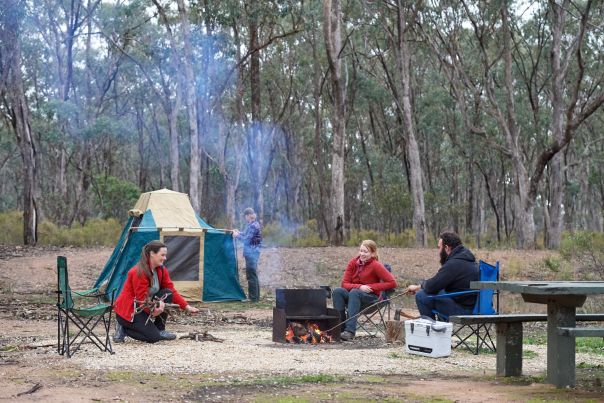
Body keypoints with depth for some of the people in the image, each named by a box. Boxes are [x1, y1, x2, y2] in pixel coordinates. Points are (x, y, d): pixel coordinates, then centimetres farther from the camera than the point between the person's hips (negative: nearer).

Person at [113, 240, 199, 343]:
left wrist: (187, 307, -9)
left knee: (167, 293, -12)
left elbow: (171, 291, 1)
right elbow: (142, 299, -24)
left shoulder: (161, 270, 1)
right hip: (128, 311, -8)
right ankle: (123, 329, 2)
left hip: (145, 307, 8)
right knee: (153, 337, -19)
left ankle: (160, 330, -4)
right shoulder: (139, 272, -24)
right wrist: (154, 310, -38)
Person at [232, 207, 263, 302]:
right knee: (253, 274, 16)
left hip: (251, 252, -10)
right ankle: (255, 296, 24)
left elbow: (246, 239, -18)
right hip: (253, 252, 10)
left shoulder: (253, 226, -18)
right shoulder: (254, 224, 13)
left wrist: (237, 235, -4)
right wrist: (239, 233, 19)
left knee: (251, 275, -6)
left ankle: (254, 297, -2)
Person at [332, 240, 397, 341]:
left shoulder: (375, 265, -10)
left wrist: (371, 287, -14)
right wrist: (359, 287, -19)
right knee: (337, 291, -25)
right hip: (353, 296, 4)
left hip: (372, 298, -4)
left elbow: (392, 283, -13)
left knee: (354, 292, -35)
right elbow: (345, 284, 1)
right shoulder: (353, 262, 2)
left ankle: (350, 331, -46)